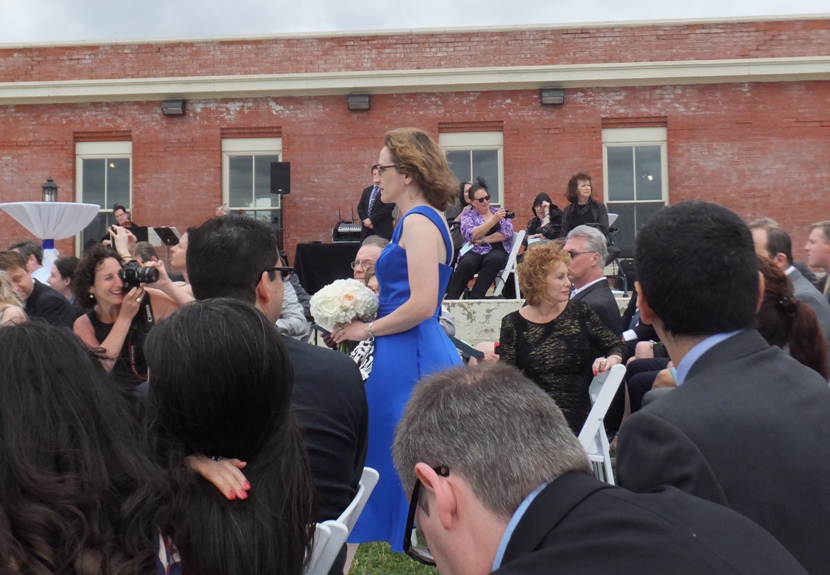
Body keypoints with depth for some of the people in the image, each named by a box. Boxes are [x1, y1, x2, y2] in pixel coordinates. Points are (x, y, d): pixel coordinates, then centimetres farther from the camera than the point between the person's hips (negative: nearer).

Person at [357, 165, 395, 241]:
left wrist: (371, 219, -14)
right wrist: (366, 220, -5)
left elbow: (387, 208, -13)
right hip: (366, 230, 6)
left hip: (382, 230, -5)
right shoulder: (367, 191, 20)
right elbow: (360, 207, 14)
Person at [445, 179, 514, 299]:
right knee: (466, 263, -36)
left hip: (498, 251, 1)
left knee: (494, 259, -36)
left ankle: (474, 299, -36)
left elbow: (508, 232, 0)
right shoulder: (468, 214, 11)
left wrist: (483, 240, -8)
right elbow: (471, 235, -9)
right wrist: (493, 220, -19)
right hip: (475, 251, -1)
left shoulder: (499, 211, 16)